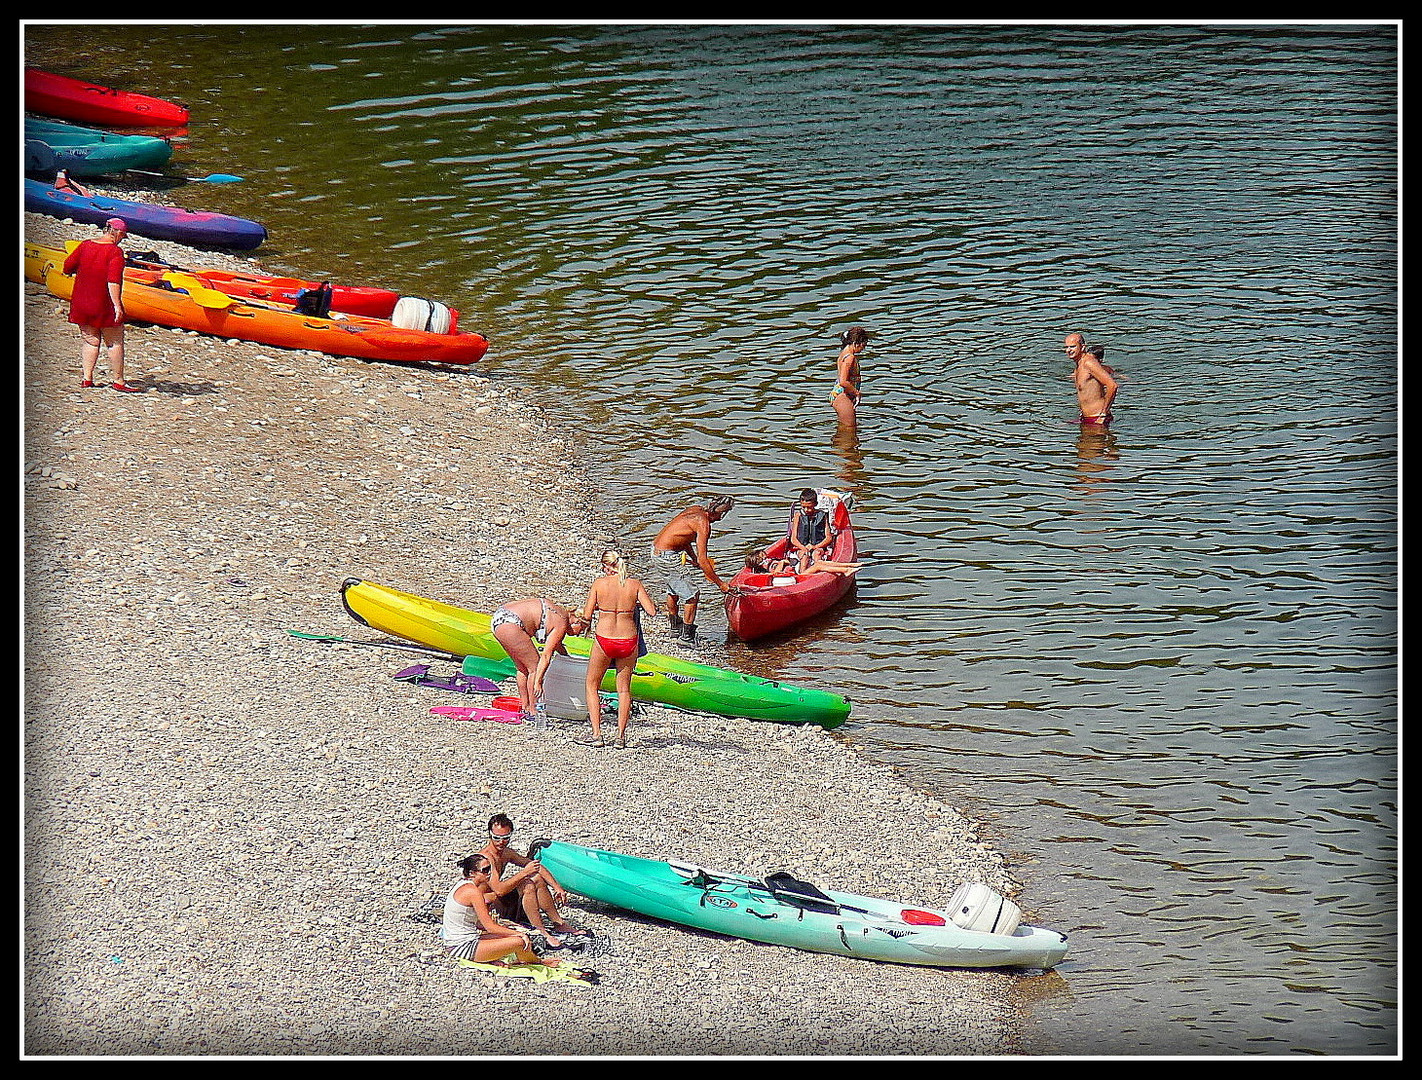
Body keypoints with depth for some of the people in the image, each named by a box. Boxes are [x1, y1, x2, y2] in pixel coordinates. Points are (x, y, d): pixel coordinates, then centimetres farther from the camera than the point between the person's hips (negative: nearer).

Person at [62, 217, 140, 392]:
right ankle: (118, 381, 10)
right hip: (105, 306, -5)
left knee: (90, 340, 15)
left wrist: (71, 273, 27)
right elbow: (113, 281, -23)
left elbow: (67, 267, 4)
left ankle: (86, 378, 12)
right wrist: (117, 305, -24)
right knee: (115, 342, 7)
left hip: (81, 304, 5)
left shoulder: (85, 246, 1)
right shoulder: (115, 252, -15)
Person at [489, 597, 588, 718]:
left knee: (523, 668, 21)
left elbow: (557, 645, 37)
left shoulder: (561, 612, 19)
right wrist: (538, 683, -12)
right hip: (510, 624, -10)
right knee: (535, 667, -1)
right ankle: (533, 712, 1)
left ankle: (525, 707, 28)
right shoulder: (561, 624, -8)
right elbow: (546, 655, -12)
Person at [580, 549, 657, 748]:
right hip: (629, 640, 2)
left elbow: (587, 615, -4)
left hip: (604, 641, -2)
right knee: (624, 688, 19)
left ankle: (597, 735, 8)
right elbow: (652, 611, -6)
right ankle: (621, 736, 13)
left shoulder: (599, 583, -5)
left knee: (592, 686, 17)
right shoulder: (635, 584, -2)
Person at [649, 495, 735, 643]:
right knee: (692, 594, 0)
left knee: (673, 589, 29)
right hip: (668, 558, -10)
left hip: (656, 551, 10)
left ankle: (675, 626, 47)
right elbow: (702, 560, -22)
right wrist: (720, 584, -15)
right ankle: (687, 635, 7)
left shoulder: (695, 510, 6)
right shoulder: (703, 524, -20)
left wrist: (696, 560, 21)